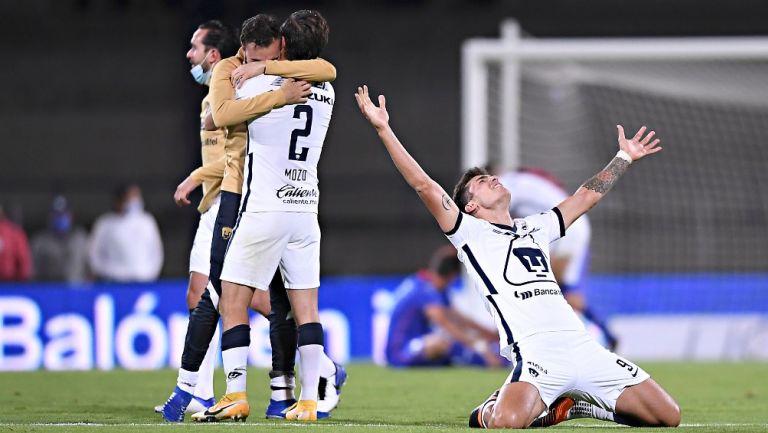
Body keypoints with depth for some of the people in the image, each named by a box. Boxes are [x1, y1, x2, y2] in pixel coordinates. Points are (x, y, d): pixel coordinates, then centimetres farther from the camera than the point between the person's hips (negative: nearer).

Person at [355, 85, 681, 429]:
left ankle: (565, 405, 18)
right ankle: (487, 410, 5)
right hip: (537, 352, -6)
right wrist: (384, 130, -5)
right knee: (506, 423, -36)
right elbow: (424, 186, 1)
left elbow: (587, 196, 39)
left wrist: (625, 157, 42)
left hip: (582, 346, 6)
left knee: (668, 416, -3)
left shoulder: (535, 228, 28)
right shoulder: (471, 232, 10)